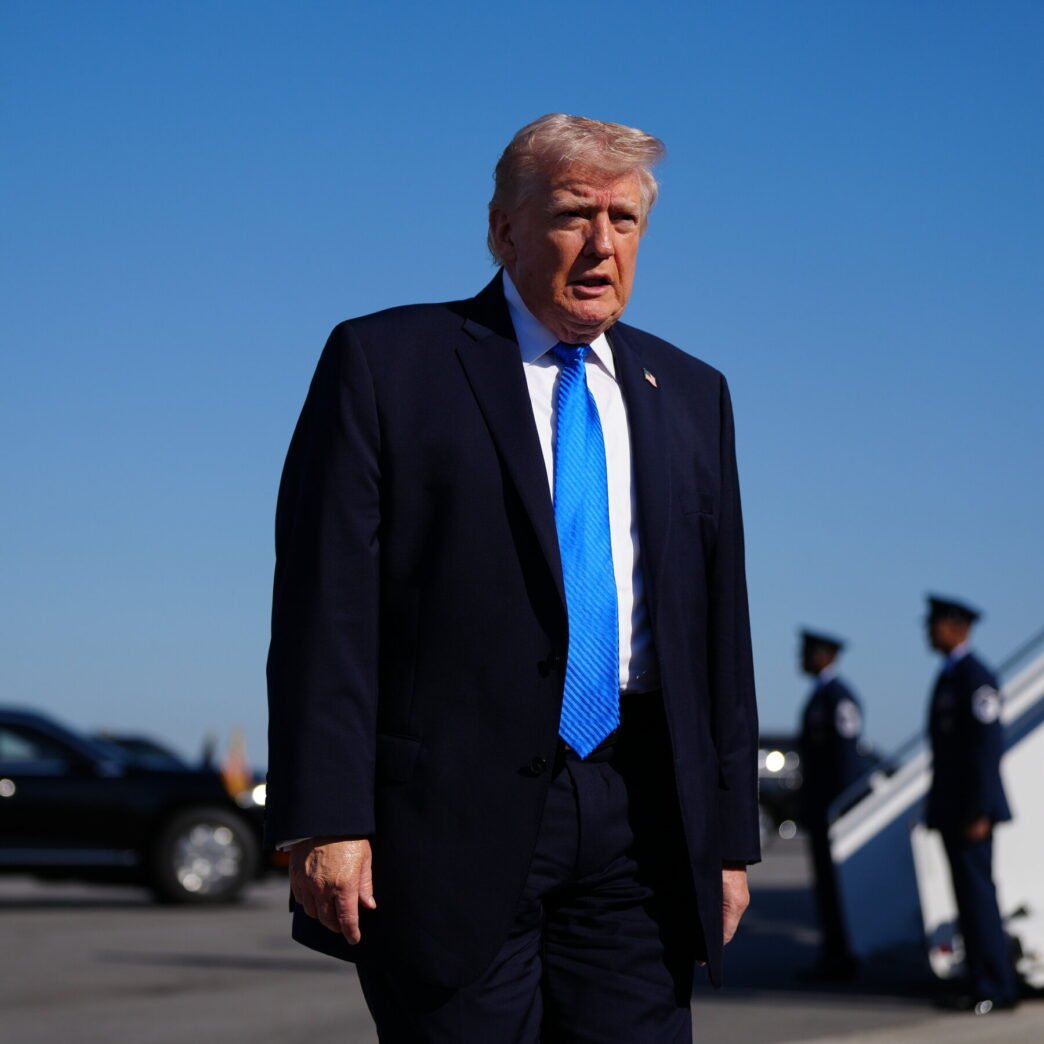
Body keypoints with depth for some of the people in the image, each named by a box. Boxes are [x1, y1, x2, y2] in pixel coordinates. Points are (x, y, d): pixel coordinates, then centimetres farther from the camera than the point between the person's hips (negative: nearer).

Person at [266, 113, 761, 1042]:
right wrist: (324, 822, -13)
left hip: (639, 826, 4)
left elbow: (720, 626, 16)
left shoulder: (690, 396, 16)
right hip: (454, 817, -4)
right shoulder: (387, 363, 2)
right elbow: (324, 607, -5)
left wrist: (731, 835, 12)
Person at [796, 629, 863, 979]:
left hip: (833, 805, -10)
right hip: (818, 806, 10)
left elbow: (845, 754, -19)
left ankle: (841, 958, -6)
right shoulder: (819, 695, 18)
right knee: (826, 880, 9)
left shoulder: (839, 697, -14)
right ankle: (834, 955, 12)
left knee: (834, 880, -8)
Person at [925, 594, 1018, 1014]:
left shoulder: (976, 677, -13)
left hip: (971, 809, -10)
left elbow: (988, 746, -18)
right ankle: (984, 984, 9)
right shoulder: (948, 677, 18)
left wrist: (980, 813, -21)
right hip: (951, 807, 10)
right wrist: (938, 808, 17)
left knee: (977, 894, -11)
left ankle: (995, 987, -8)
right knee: (970, 896, 7)